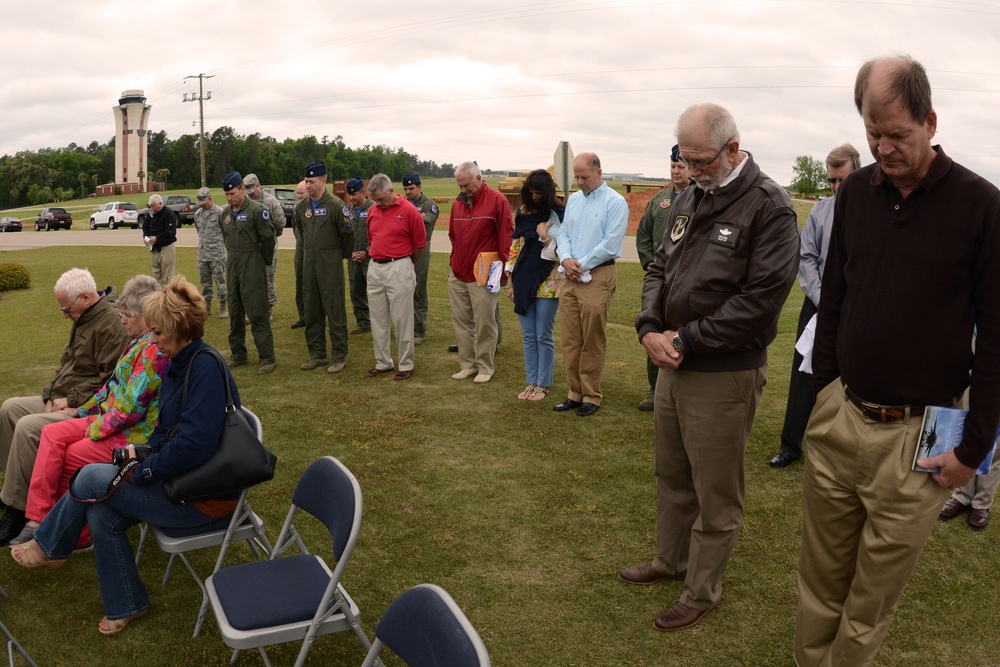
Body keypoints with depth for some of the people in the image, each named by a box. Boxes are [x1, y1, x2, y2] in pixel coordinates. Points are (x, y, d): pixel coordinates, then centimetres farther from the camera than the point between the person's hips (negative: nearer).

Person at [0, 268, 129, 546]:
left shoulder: (112, 323, -21)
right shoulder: (84, 318, 12)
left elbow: (110, 379, -26)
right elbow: (67, 362, 19)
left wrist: (71, 401, -19)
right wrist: (52, 395, 3)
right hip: (64, 400, 11)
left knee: (28, 428, -24)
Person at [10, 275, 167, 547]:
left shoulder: (154, 350, -22)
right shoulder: (141, 343, 11)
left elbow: (131, 407, -23)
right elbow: (115, 383, 19)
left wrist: (95, 430, -12)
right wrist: (83, 410, 14)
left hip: (137, 433, -10)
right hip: (113, 418, 10)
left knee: (72, 455, -10)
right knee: (52, 434, -2)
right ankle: (38, 520, -1)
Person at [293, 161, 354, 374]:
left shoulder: (336, 204, -11)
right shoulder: (301, 206, 7)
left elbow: (347, 233, -5)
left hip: (330, 264, -6)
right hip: (309, 262, 6)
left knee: (335, 310, -3)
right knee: (311, 311, 10)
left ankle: (340, 357, 4)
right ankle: (317, 355, 20)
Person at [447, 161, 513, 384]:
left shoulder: (497, 201, -9)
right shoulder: (458, 203, 11)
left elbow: (506, 236, -10)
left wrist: (504, 269, -12)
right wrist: (454, 264, 12)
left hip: (483, 275, -6)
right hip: (457, 273, 6)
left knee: (484, 323, 1)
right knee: (461, 321, 10)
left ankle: (485, 367, 12)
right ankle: (468, 364, 20)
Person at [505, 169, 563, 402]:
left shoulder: (558, 215, -6)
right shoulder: (523, 213, 10)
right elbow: (515, 248, 14)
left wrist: (545, 235, -18)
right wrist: (511, 281, 12)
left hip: (547, 284, -5)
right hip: (524, 281, 5)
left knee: (543, 336, 2)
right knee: (529, 336, 10)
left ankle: (543, 384, 13)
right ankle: (531, 382, 20)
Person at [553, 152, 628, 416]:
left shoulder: (615, 202, -7)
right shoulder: (573, 199, 14)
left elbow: (611, 243, -14)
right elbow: (563, 233, 13)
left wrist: (581, 265, -11)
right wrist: (566, 259, -6)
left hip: (598, 276, -6)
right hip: (570, 276, 6)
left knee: (592, 341, 0)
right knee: (570, 338, 7)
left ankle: (591, 396, 11)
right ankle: (575, 392, 16)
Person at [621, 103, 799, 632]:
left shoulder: (768, 206, -14)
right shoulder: (688, 200, 10)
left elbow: (762, 297, -21)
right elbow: (659, 268, 13)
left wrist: (686, 340, -17)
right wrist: (649, 328, -5)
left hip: (724, 374, -7)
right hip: (672, 364, 8)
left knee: (716, 493, 8)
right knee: (670, 474, 22)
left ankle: (702, 592, 26)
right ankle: (670, 560, 43)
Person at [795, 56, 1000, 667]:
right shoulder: (855, 191, 5)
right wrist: (825, 387, 11)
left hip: (917, 433, -3)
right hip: (839, 418, 4)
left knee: (872, 598, 10)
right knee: (819, 580, 14)